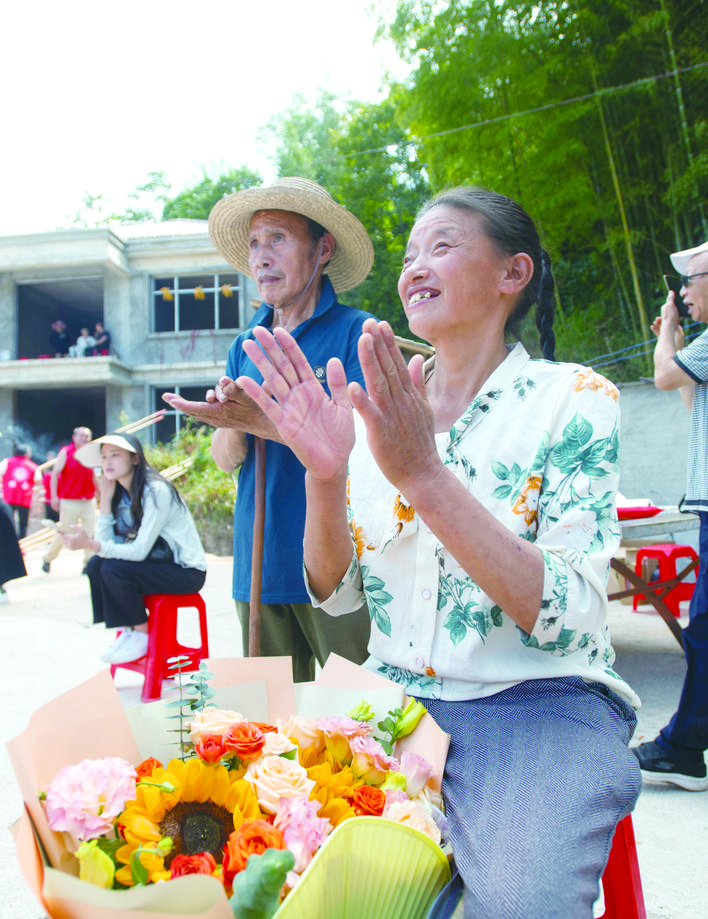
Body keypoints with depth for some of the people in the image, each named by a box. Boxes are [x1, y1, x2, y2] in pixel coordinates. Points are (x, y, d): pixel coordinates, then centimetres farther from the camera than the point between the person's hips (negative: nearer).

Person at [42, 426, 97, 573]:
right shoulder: (66, 452, -2)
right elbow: (55, 474, -5)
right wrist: (54, 496, -13)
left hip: (88, 500, 4)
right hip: (69, 500, -4)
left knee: (91, 532, -4)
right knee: (64, 532, 1)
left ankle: (88, 563, 3)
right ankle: (47, 558, 22)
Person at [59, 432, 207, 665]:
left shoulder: (156, 491, -20)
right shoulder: (121, 495, 5)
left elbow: (139, 551, -26)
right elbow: (105, 544, -6)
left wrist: (89, 544, -35)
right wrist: (105, 500, -10)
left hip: (187, 571, -8)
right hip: (158, 562, 8)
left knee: (114, 569, -24)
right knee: (95, 564, -9)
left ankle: (142, 635, -5)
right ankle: (126, 630, 2)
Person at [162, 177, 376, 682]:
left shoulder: (357, 331, -5)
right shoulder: (246, 346, 12)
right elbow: (225, 458, 9)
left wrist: (261, 420, -22)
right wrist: (231, 424, -13)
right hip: (258, 565, 5)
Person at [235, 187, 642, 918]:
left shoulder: (573, 399, -6)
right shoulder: (376, 410, 6)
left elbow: (567, 619, -17)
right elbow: (334, 593, 3)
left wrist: (423, 475, -26)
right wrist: (323, 475, -16)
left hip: (540, 701, -3)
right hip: (395, 696, 4)